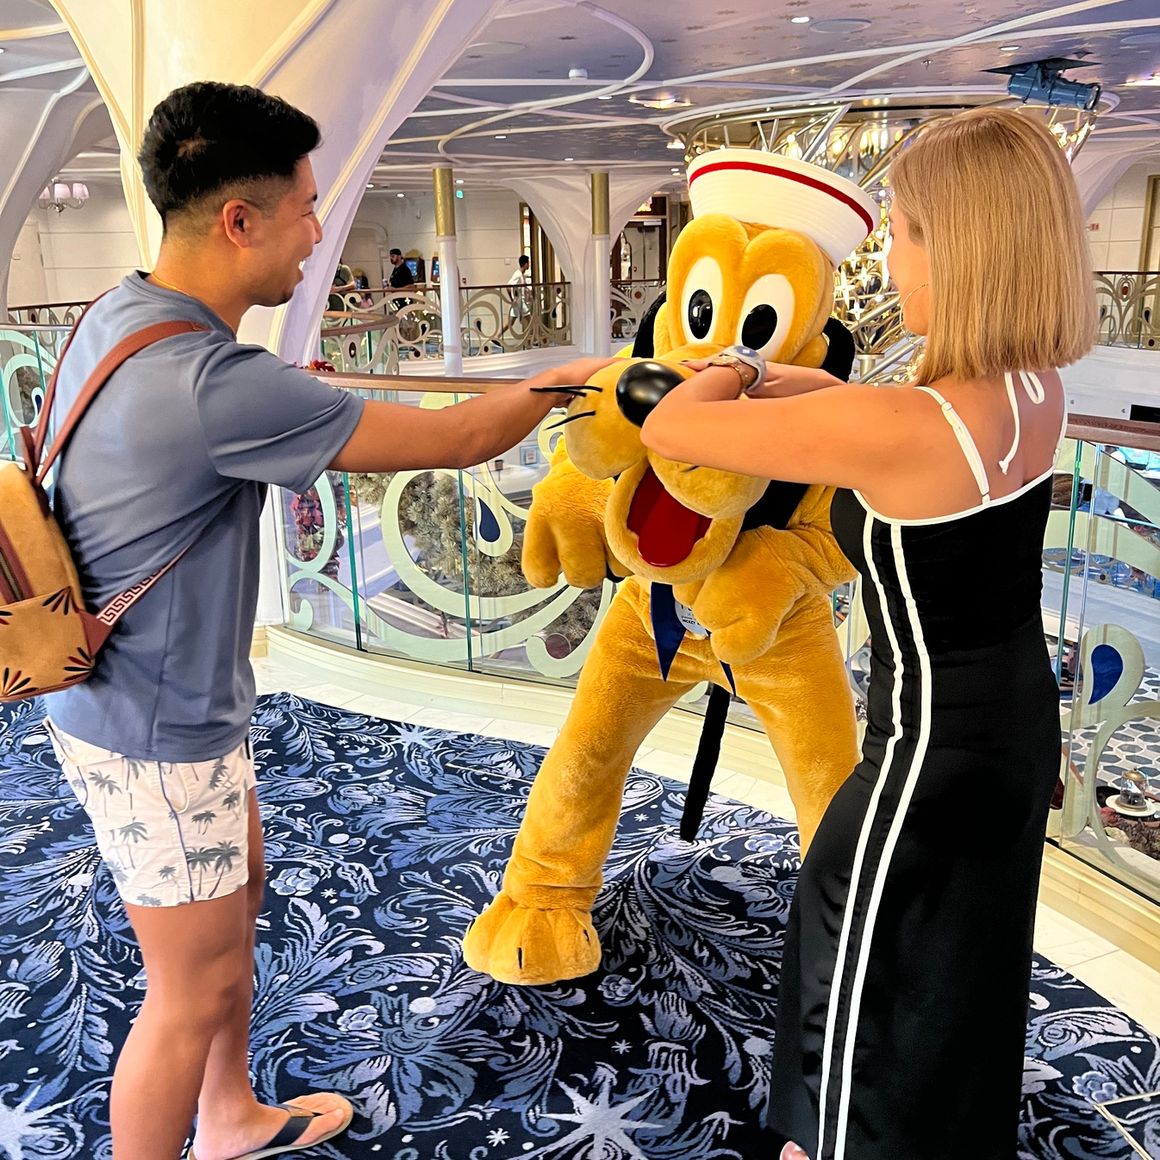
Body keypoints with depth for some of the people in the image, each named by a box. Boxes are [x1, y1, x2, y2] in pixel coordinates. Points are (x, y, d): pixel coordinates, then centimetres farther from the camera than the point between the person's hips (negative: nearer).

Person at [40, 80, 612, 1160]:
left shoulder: (114, 315, -1)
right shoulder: (219, 385, -31)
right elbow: (454, 439, -23)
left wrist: (281, 392, 10)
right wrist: (565, 379, -5)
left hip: (144, 695, 10)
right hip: (158, 734, -10)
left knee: (240, 885, 26)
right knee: (196, 989, 6)